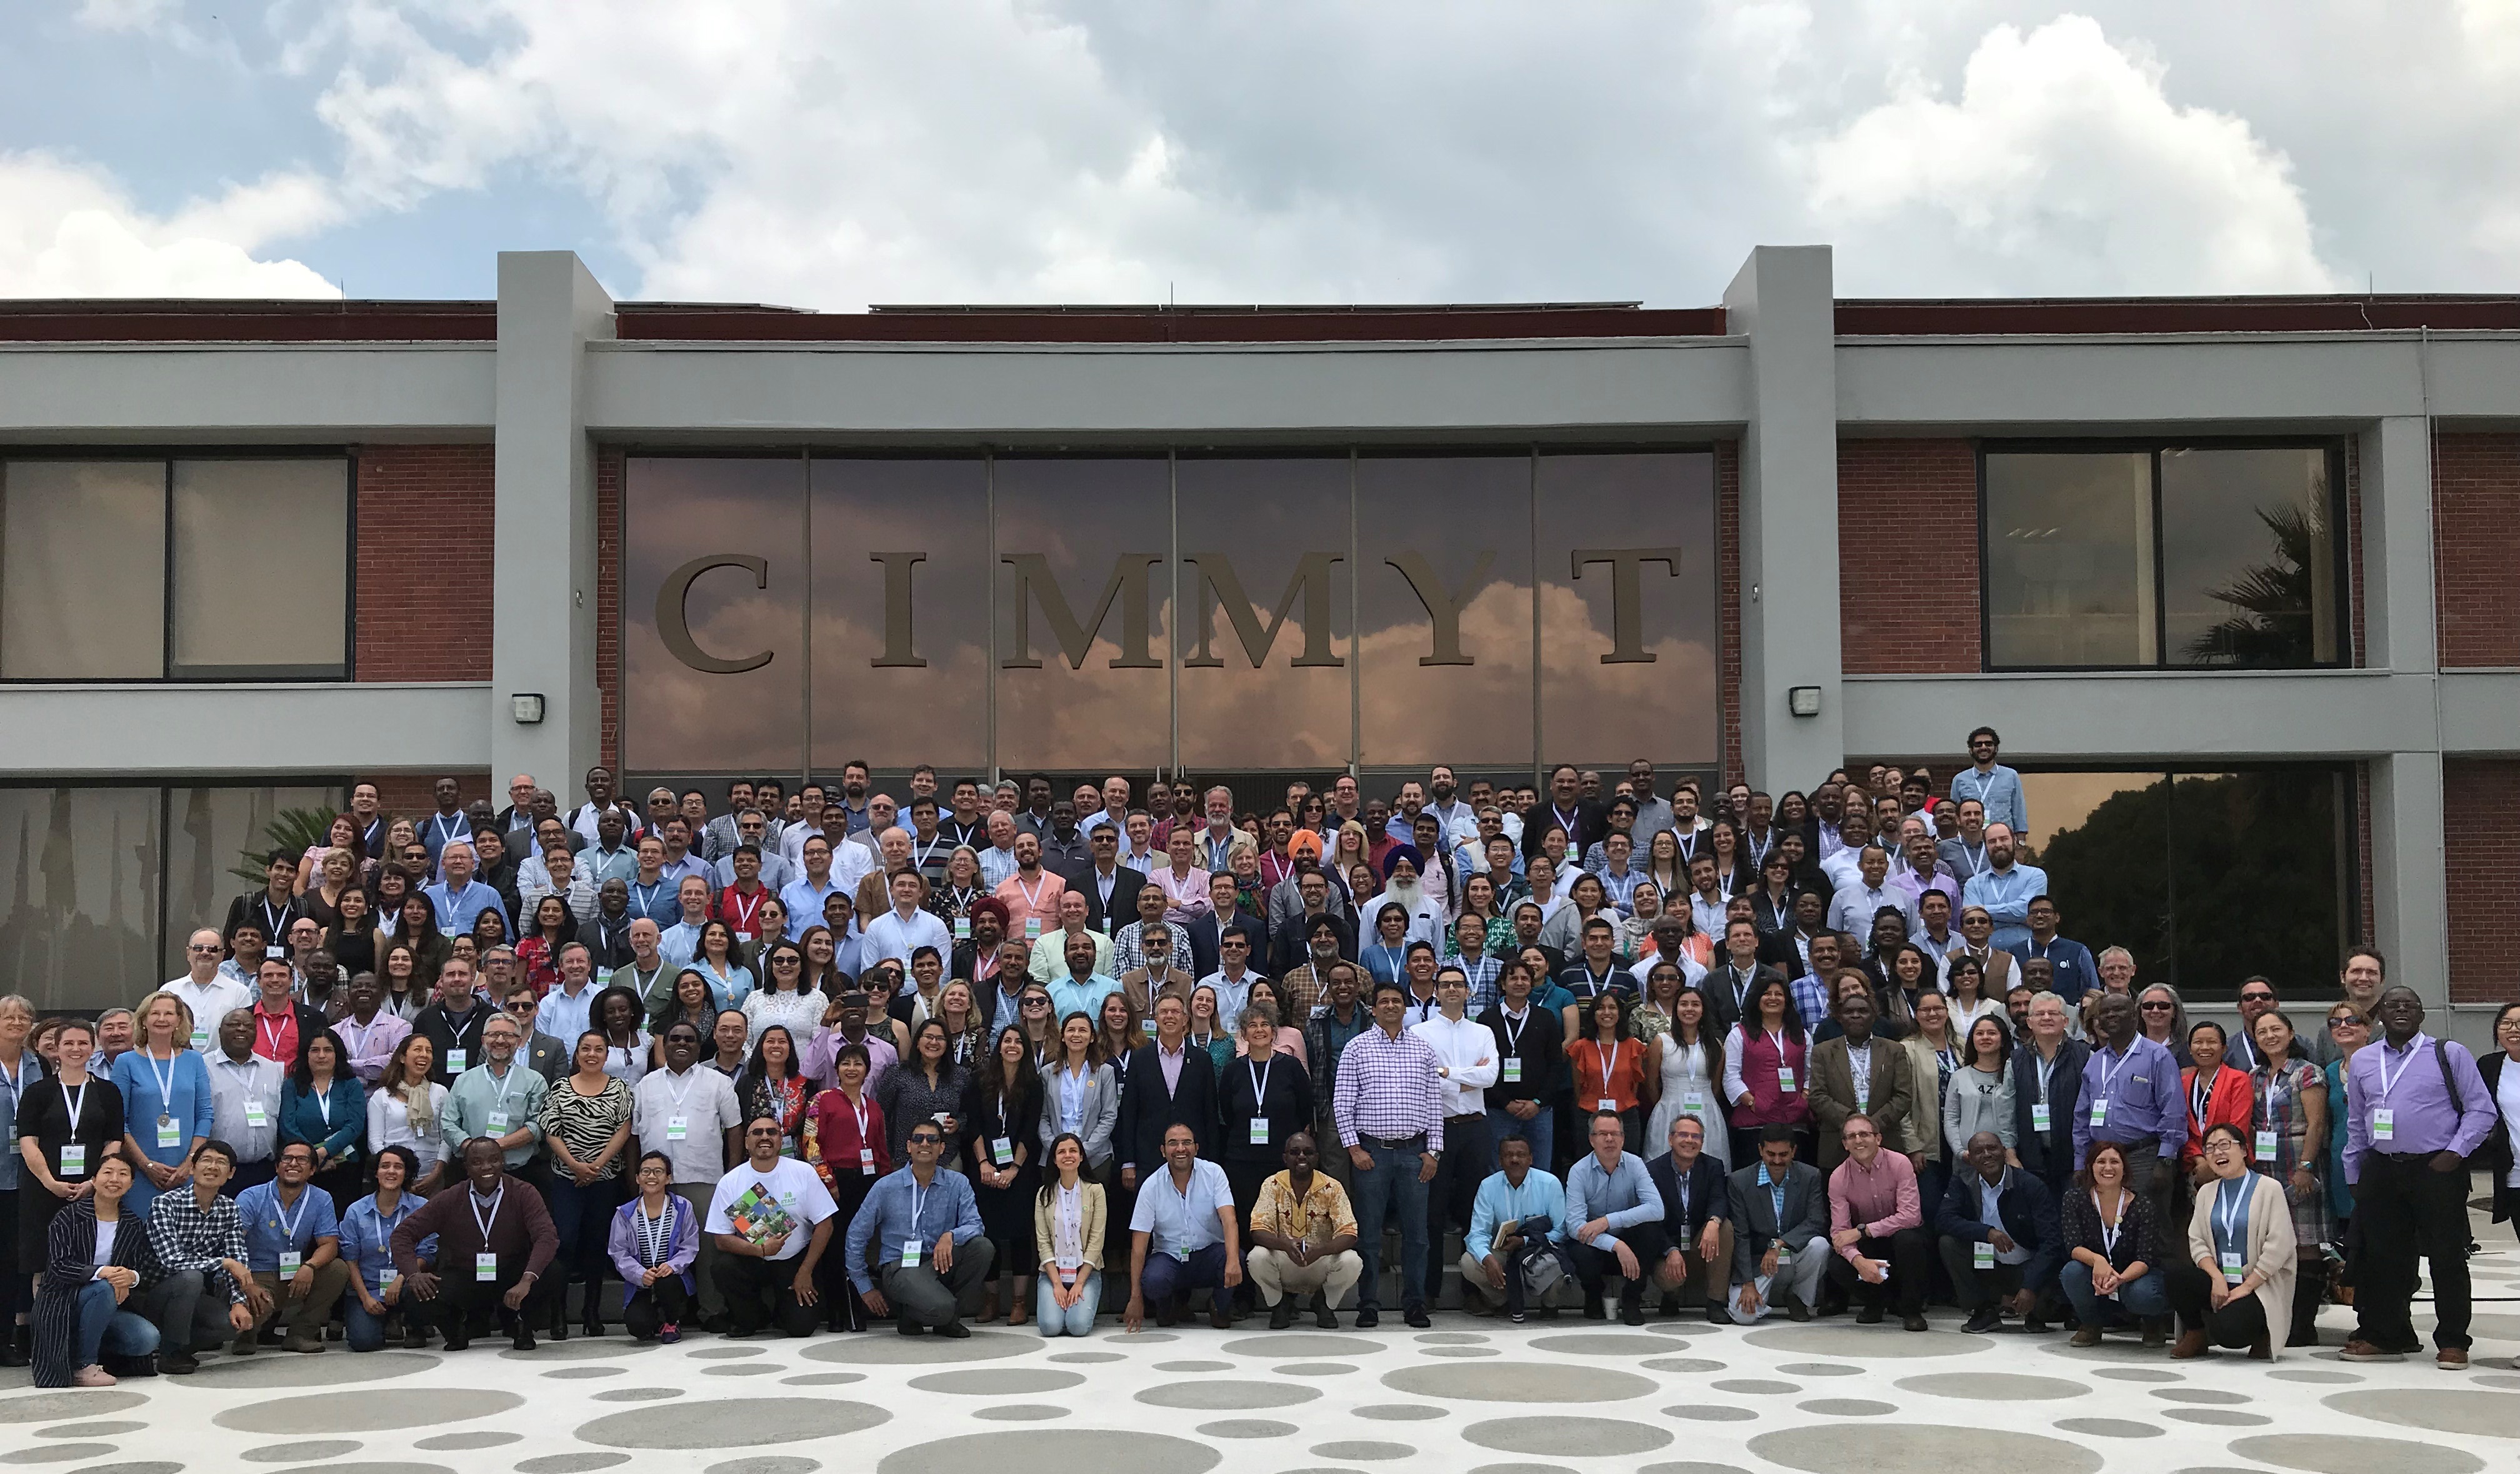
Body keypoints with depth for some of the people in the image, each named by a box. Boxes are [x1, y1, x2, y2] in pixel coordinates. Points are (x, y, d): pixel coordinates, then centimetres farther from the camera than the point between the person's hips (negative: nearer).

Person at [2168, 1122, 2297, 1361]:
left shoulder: (2269, 1188, -2)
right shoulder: (2207, 1193, 16)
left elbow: (2278, 1246, -9)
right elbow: (2197, 1241, 6)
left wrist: (2246, 1288, -14)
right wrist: (2217, 1278, -13)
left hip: (2261, 1285, -5)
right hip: (2219, 1281, 5)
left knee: (2227, 1328, -32)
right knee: (2176, 1274, -25)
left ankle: (2261, 1333, 4)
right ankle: (2195, 1335, -1)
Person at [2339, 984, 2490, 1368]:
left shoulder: (2449, 1054, 2)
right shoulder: (2362, 1062, 13)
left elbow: (2481, 1110, 0)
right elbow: (2355, 1124, 18)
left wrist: (2455, 1152, -11)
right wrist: (2354, 1177, 14)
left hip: (2437, 1169, -4)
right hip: (2381, 1171, 4)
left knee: (2447, 1257, 0)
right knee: (2382, 1256, 7)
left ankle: (2452, 1342, 10)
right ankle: (2385, 1336, 19)